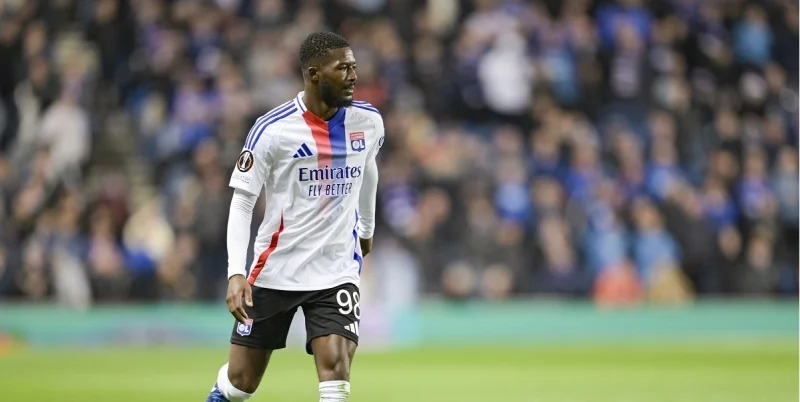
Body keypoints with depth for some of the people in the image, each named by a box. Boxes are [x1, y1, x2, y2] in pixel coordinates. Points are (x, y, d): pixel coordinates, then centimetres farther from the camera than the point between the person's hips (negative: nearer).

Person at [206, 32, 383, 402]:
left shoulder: (368, 122, 0)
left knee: (335, 367, -20)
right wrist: (236, 273, -21)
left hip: (337, 271, 2)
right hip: (275, 271, -2)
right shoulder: (272, 130, -13)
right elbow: (241, 202, -11)